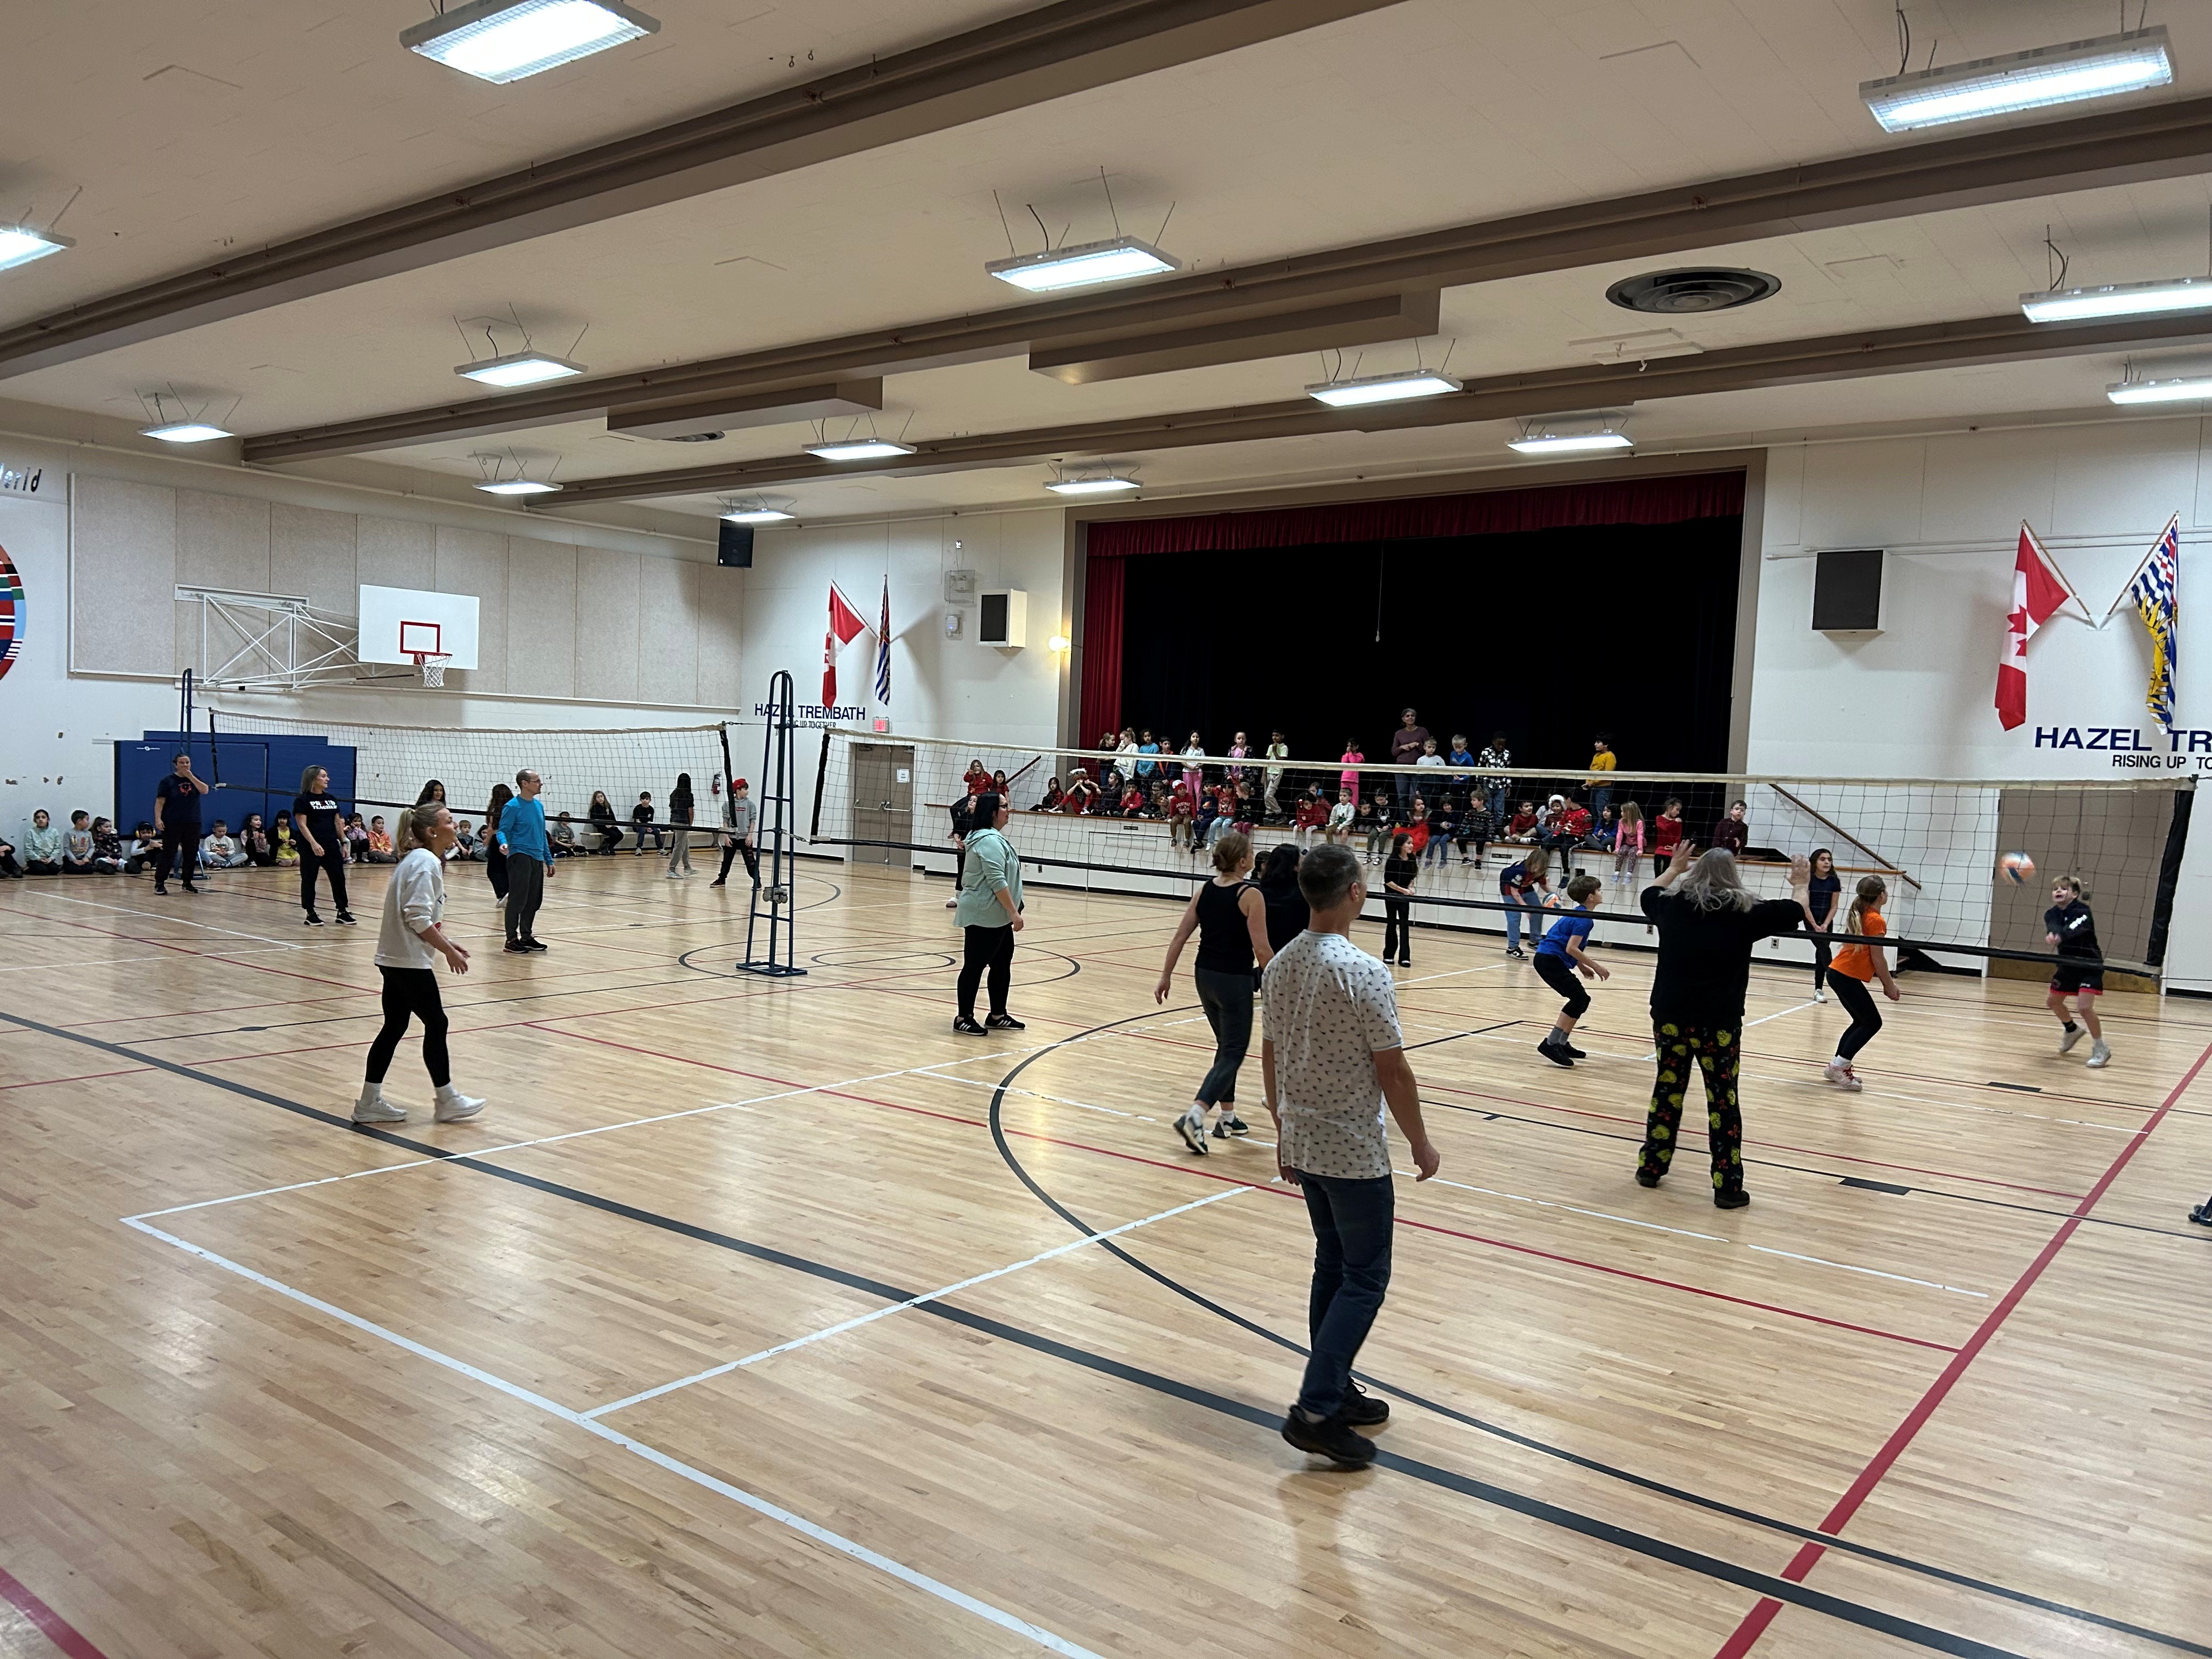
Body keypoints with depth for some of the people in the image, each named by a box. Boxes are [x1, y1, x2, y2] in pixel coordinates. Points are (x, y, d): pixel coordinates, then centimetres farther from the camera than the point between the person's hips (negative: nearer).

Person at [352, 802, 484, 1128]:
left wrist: (445, 942, 16)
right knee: (436, 1024, 1)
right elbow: (418, 919, -23)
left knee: (394, 1027, 12)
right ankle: (447, 1101, 12)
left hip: (395, 960, 10)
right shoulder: (426, 863, -17)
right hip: (410, 962, -10)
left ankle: (369, 1102, 17)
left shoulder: (420, 860, 13)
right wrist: (448, 951, -16)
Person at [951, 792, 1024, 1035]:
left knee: (1002, 965, 13)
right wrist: (1014, 912, -22)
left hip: (997, 917, 11)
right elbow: (997, 882, -24)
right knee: (975, 965, -3)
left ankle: (998, 1016, 21)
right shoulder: (990, 841, -18)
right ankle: (963, 1019, 5)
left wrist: (1012, 912, 27)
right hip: (983, 916, -11)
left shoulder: (994, 838, 16)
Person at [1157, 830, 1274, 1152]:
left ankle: (1227, 1118, 28)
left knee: (1226, 1047, 21)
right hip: (1235, 981, -7)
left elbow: (1179, 937, 4)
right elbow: (1262, 950, -16)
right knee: (1233, 1054, 0)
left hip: (1205, 976, 7)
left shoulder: (1204, 892, 4)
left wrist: (1166, 976, 11)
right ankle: (1194, 1116, -16)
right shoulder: (1250, 896, -15)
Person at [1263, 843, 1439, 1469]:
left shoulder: (1281, 965, 2)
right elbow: (1393, 1071, -16)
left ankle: (1336, 1390, 27)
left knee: (1333, 1266, 18)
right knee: (1365, 1279, 2)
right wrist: (1420, 1143, -3)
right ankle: (1316, 1411, -2)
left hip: (1302, 1146, 8)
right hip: (1354, 1152, -7)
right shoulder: (1363, 973, -20)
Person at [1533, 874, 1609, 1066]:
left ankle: (1562, 1044, 17)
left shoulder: (1577, 913, 16)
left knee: (1581, 1000, 13)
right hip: (1550, 961, -10)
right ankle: (1550, 1044, -16)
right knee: (1579, 999, -12)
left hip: (1548, 958, 10)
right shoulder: (1584, 919, -14)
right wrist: (1596, 967, -15)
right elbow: (1571, 949, -22)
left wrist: (1582, 967, 22)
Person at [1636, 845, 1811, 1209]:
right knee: (1723, 1100, 3)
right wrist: (1800, 886, 27)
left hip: (1671, 1016, 3)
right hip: (1719, 1022, -3)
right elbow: (1793, 912, 7)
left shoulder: (1673, 904, 3)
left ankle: (1651, 1168, 23)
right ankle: (1727, 1187, 5)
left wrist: (1674, 869, 42)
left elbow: (1649, 894, 26)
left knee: (1668, 1090, 15)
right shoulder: (1743, 911, -6)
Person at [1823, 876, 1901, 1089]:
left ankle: (1838, 1067, 17)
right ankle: (1838, 1067, -5)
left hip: (1838, 972, 9)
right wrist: (1889, 985, -1)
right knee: (1873, 1023, -2)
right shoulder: (1877, 921, -13)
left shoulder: (1859, 914, 14)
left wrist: (1886, 981, 20)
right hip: (1848, 977, -9)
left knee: (1862, 1021, 17)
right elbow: (1878, 959, -12)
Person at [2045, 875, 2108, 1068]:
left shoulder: (2082, 911, -22)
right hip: (2068, 964, 7)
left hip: (2090, 965, -7)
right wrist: (2051, 935, -56)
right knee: (2054, 1001, 16)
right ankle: (2072, 1030, 45)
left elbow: (2074, 929, -43)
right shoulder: (2051, 914, -7)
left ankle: (2101, 1049, -3)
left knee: (2085, 1005, -20)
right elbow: (2053, 927, -31)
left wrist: (2059, 937, -65)